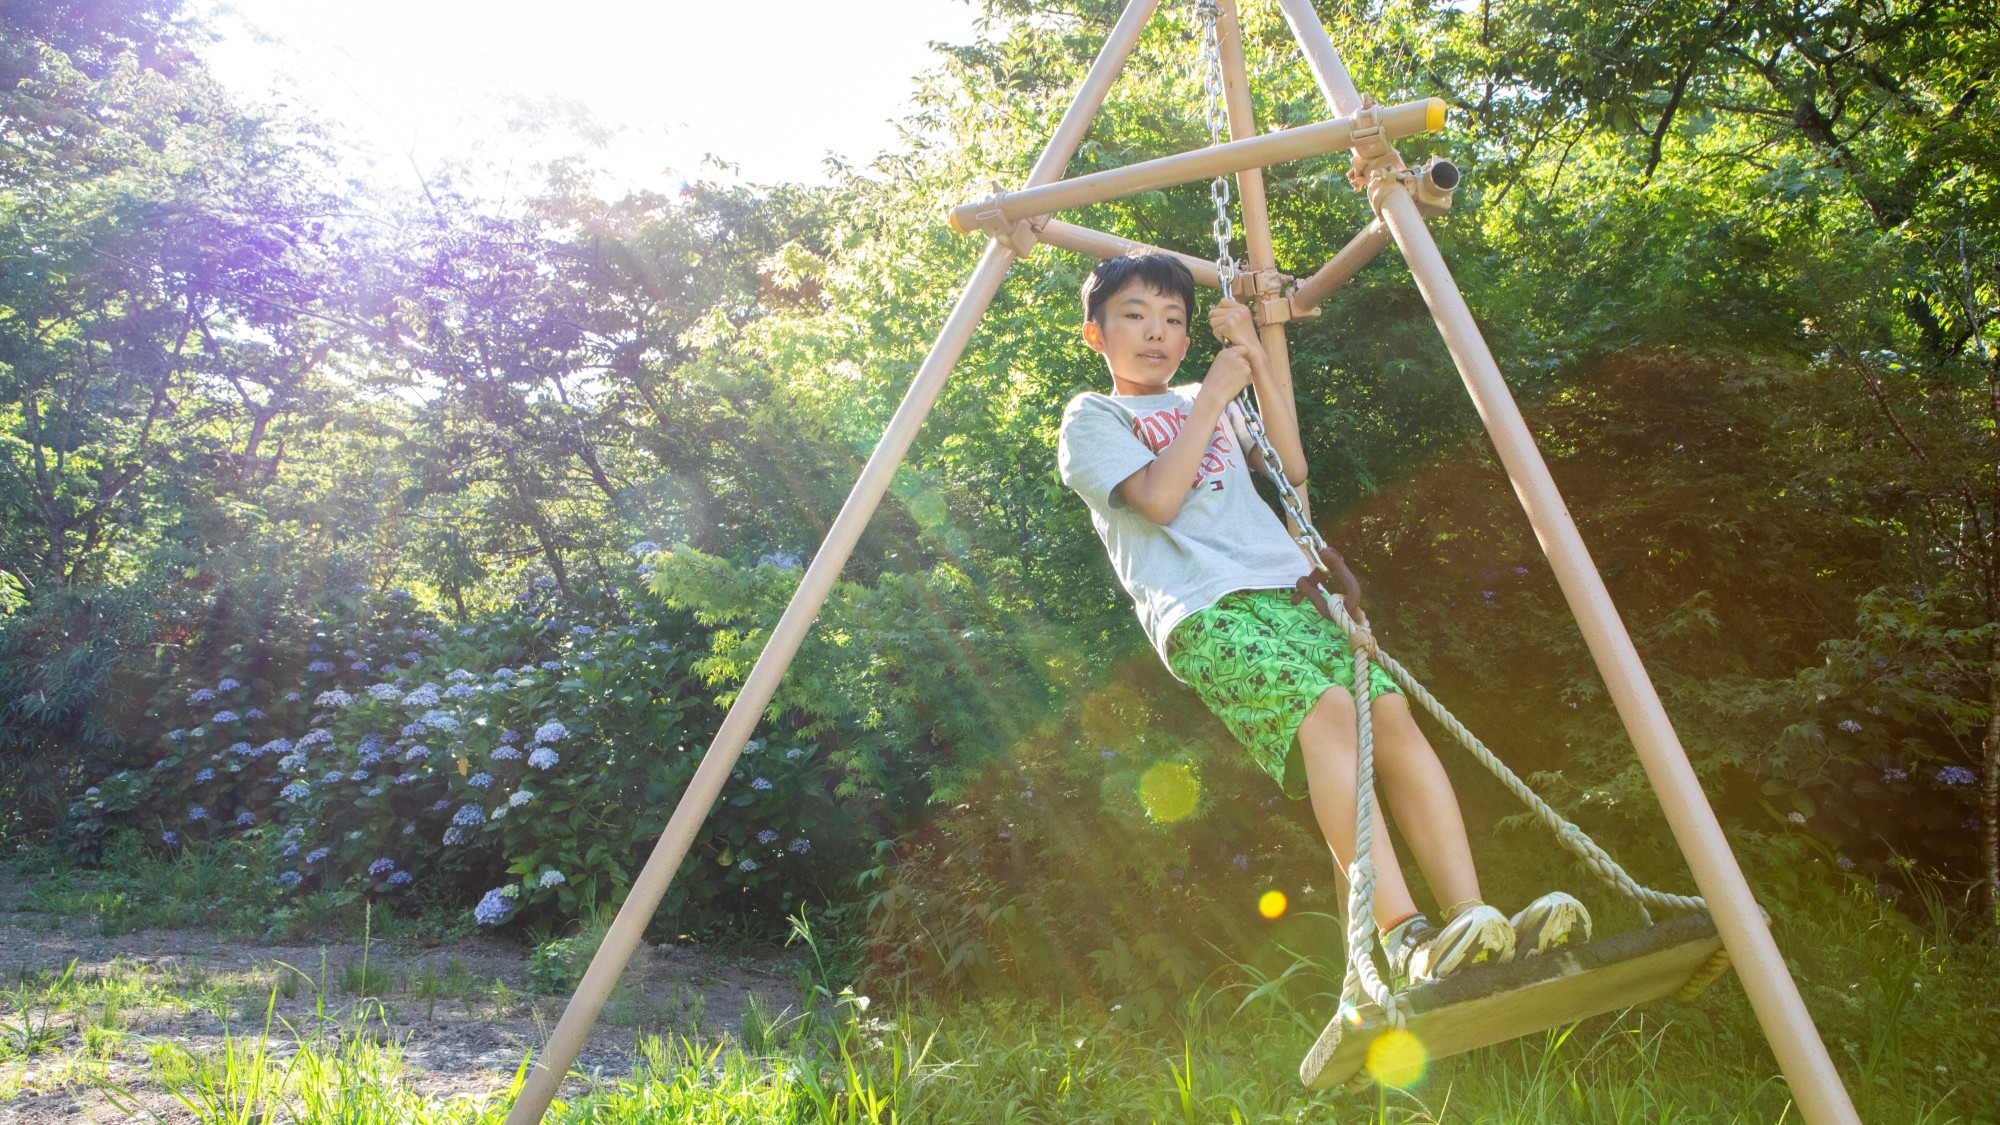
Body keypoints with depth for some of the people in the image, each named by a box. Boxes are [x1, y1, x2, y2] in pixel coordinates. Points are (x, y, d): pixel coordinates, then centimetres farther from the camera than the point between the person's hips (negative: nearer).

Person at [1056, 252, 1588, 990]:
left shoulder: (1206, 404, 31)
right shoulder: (1091, 418, 12)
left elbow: (1292, 466, 18)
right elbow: (1158, 497, -6)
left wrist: (1258, 359, 13)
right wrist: (1212, 397, 1)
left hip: (1284, 590, 6)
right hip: (1201, 613, -6)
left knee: (1389, 710, -18)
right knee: (1325, 709, -30)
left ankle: (1471, 917, -23)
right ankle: (1403, 935, -35)